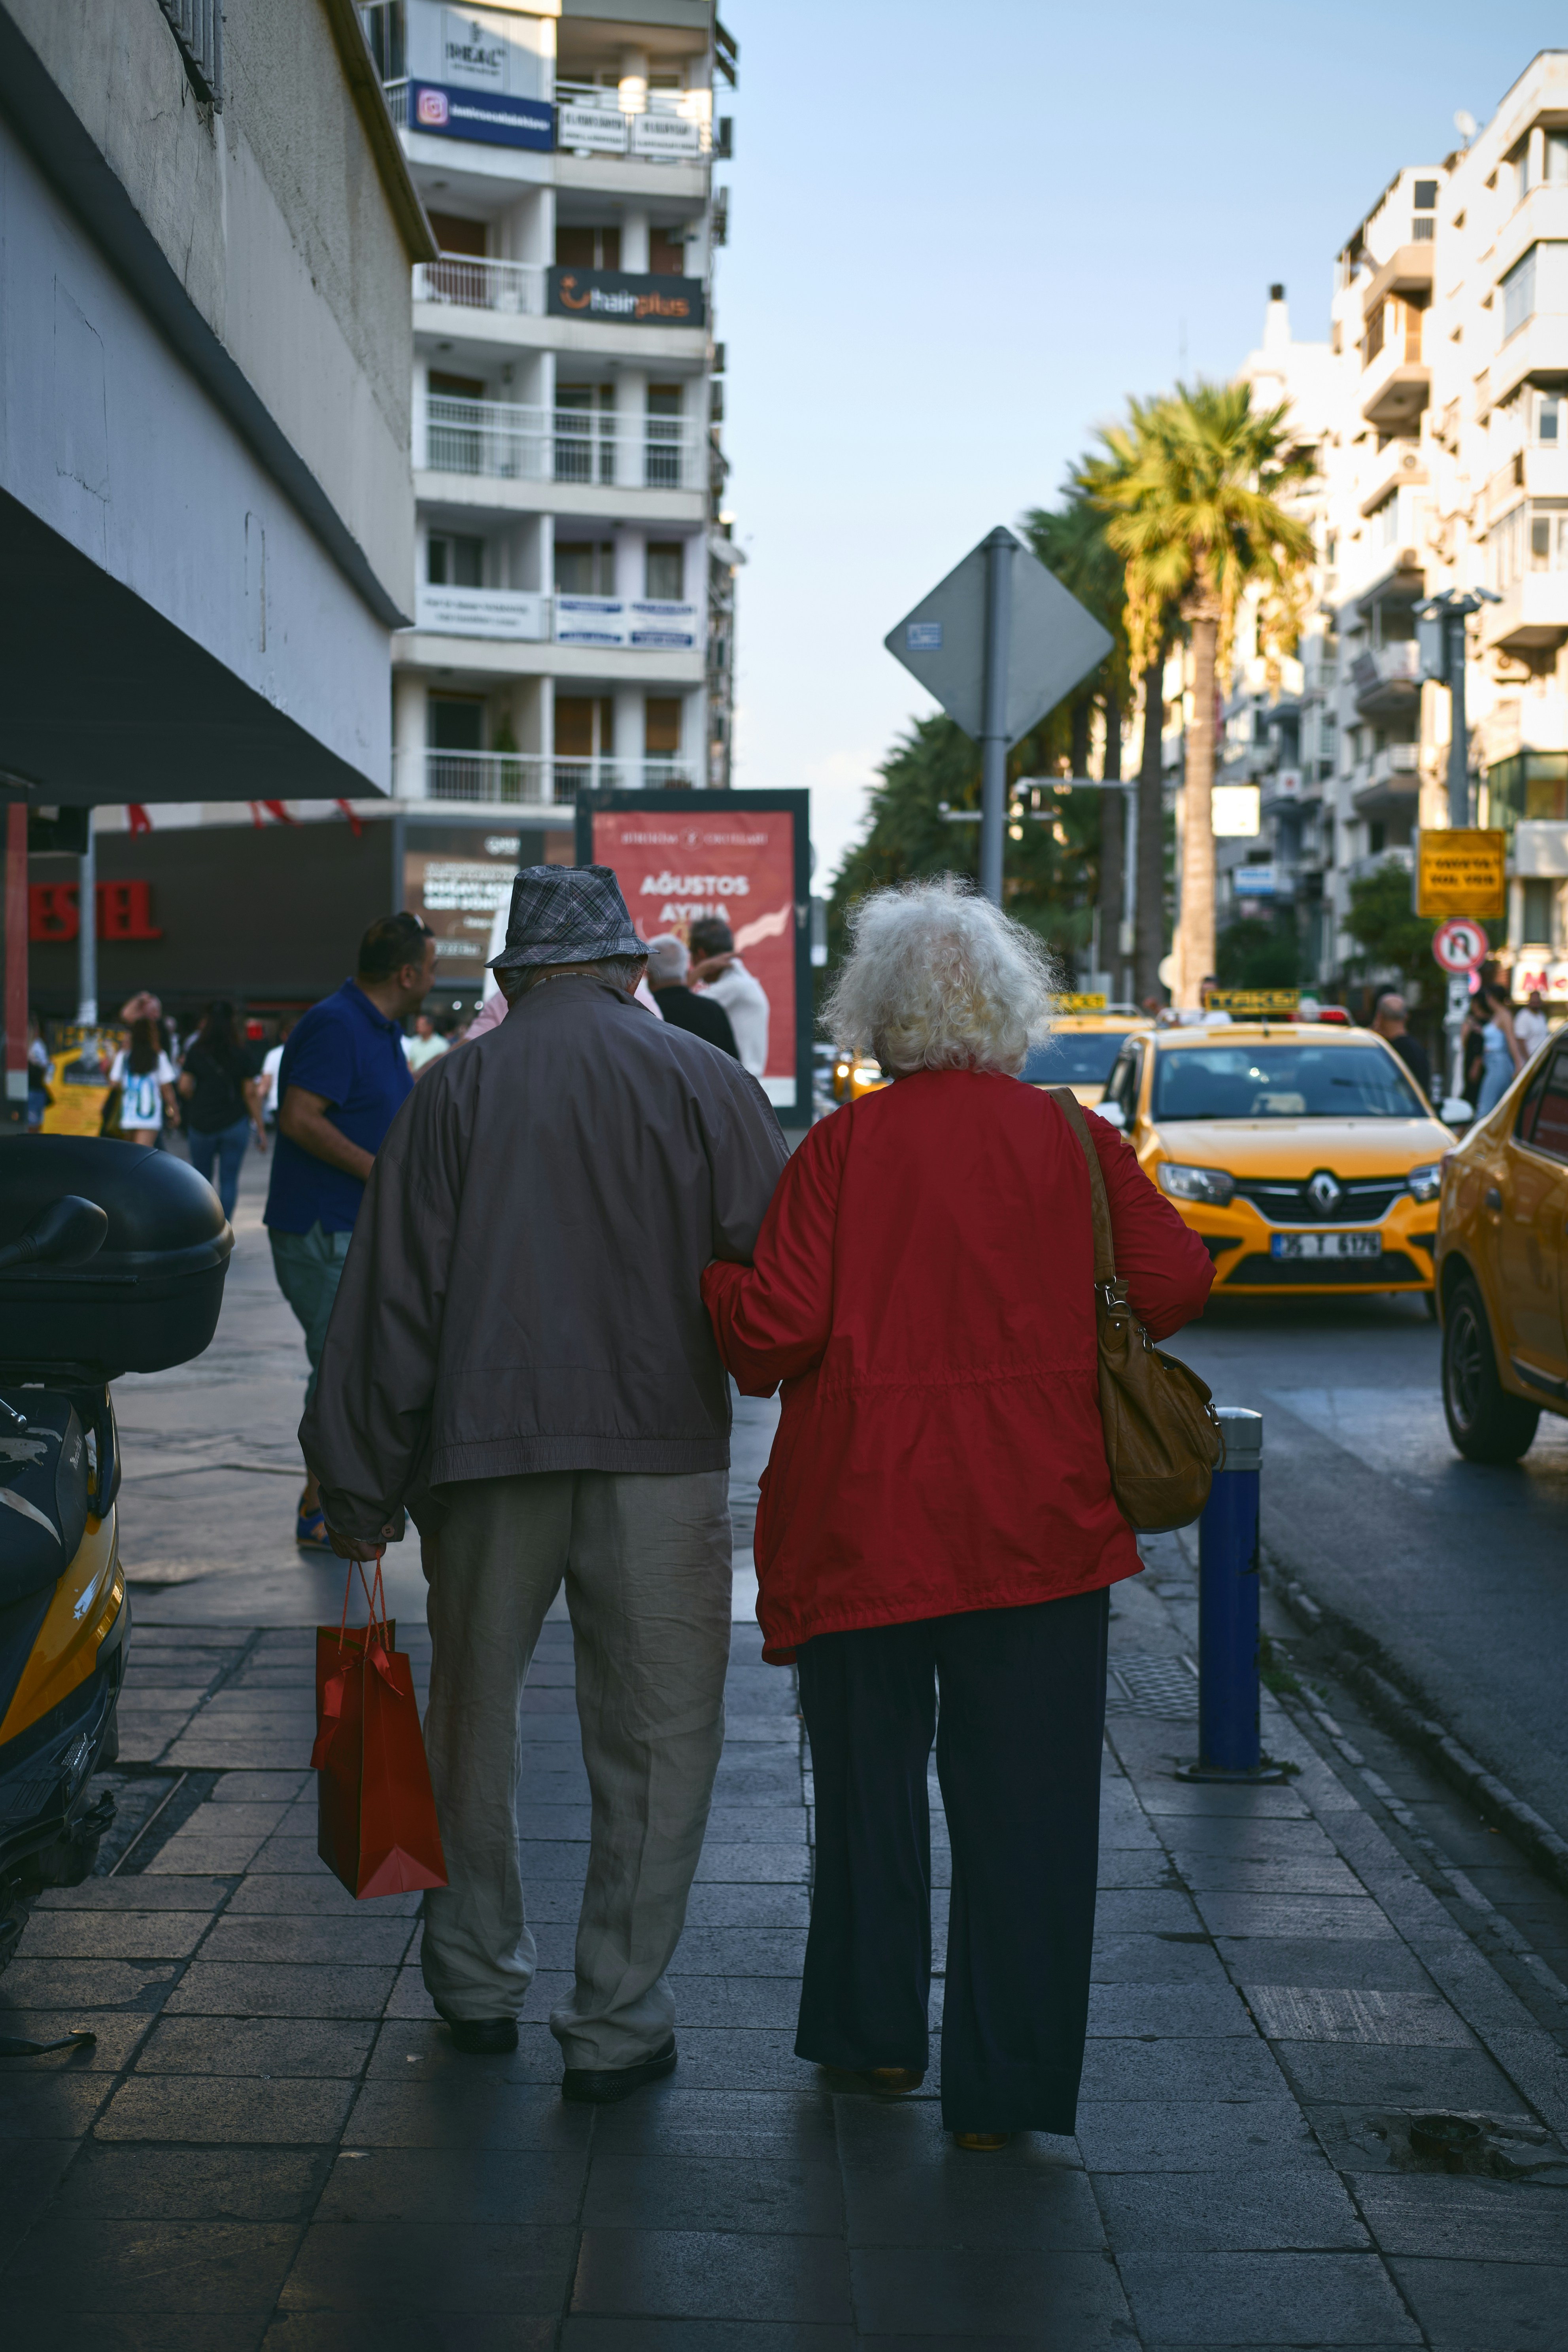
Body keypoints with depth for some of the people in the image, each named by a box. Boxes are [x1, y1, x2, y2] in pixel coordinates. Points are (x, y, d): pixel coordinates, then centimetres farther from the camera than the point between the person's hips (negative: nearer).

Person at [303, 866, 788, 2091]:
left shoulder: (455, 1089, 5)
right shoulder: (708, 1080, 2)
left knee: (475, 1713, 18)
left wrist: (362, 1488, 8)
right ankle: (618, 2020, 10)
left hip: (484, 1445, 2)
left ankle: (478, 1979, 30)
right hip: (664, 1446, -1)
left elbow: (390, 1301, 3)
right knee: (657, 1734, 7)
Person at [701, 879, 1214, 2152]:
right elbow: (1174, 1283, -5)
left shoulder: (845, 1147, -8)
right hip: (1038, 1520, 1)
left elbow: (774, 1330, -13)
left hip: (867, 1516, 0)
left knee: (870, 1777, 17)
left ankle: (878, 2031, 30)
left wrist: (714, 1282, 7)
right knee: (1024, 1799, 6)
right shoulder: (1073, 1140, -2)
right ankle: (1005, 2085, 10)